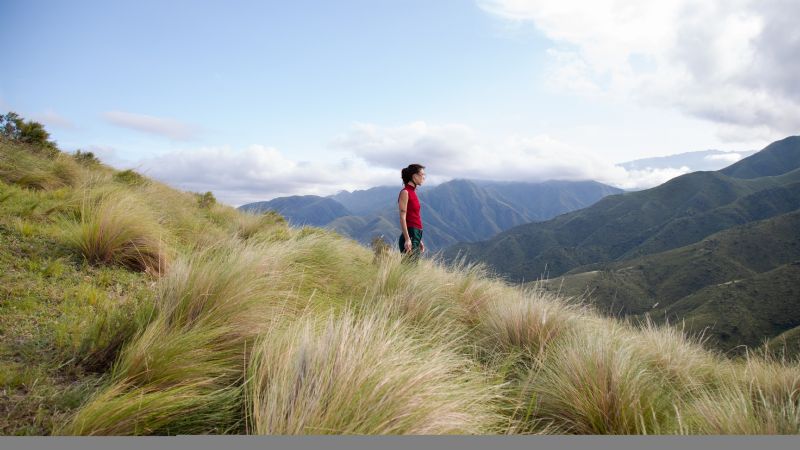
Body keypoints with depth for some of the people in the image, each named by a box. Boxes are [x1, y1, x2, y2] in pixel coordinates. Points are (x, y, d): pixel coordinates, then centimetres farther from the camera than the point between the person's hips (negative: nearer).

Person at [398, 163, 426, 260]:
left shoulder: (413, 192, 15)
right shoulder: (405, 192, -9)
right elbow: (402, 218, -15)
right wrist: (407, 239, -21)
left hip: (416, 235, 9)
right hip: (410, 235, -9)